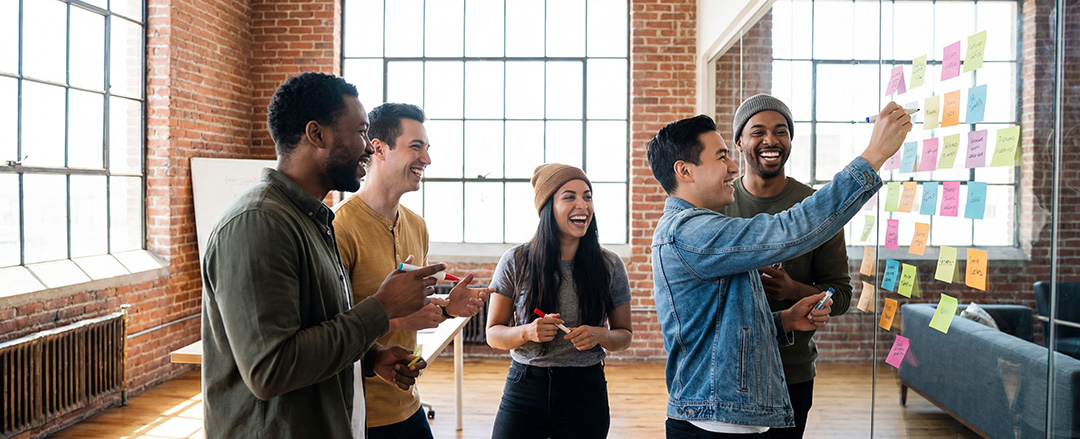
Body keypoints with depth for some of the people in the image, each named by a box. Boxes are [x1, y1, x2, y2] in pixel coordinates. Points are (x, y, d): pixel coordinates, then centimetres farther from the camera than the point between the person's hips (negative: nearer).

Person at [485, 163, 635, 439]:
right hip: (525, 388, -1)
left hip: (585, 392, 1)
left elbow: (625, 335, 8)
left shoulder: (609, 266, -1)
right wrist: (527, 332, -19)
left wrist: (601, 336, -14)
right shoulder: (516, 262, -4)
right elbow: (493, 334, 1)